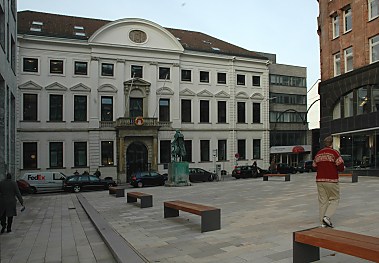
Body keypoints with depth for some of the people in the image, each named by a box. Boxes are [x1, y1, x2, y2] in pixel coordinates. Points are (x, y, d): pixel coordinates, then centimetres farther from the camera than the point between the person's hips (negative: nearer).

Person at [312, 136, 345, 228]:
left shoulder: (318, 153, 9)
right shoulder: (334, 152, -8)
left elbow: (315, 166, 15)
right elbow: (341, 167, -11)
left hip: (319, 180, 5)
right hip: (331, 180, -5)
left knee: (322, 200, 8)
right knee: (334, 199, 8)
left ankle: (323, 222, 11)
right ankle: (327, 216, -8)